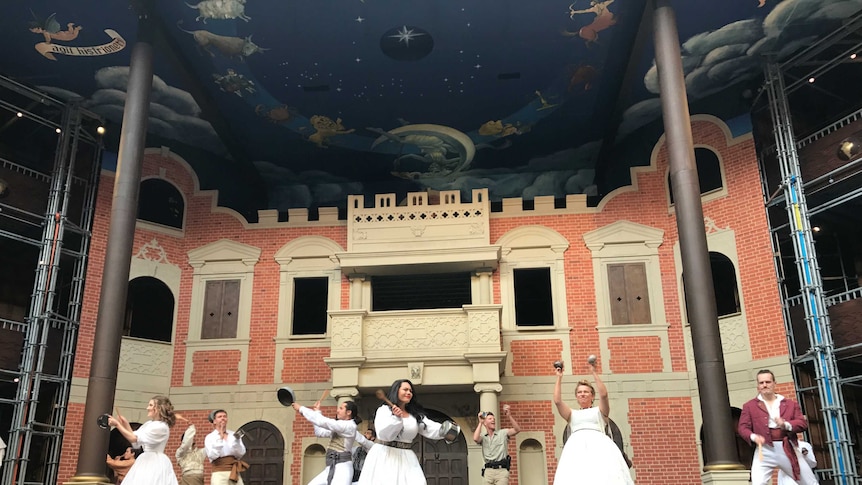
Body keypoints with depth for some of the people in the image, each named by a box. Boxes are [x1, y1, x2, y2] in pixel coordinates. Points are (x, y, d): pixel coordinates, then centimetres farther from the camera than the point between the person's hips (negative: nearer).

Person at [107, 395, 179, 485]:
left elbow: (135, 439, -18)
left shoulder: (162, 427, -16)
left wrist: (117, 424, -12)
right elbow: (135, 443, 13)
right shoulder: (148, 424, 12)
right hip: (146, 462, 9)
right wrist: (126, 424, 7)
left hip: (155, 464, -9)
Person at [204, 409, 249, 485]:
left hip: (234, 474, 3)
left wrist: (236, 439, -15)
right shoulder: (210, 437, 3)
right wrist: (220, 438, -14)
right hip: (219, 474, -3)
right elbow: (212, 455, -13)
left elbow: (241, 453, 0)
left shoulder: (233, 435, 12)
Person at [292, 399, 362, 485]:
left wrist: (301, 409, -9)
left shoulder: (350, 426, -11)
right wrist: (317, 411, 18)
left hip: (342, 468, -10)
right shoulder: (338, 428, 20)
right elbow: (320, 433, 21)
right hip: (330, 468, 10)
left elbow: (323, 422, -15)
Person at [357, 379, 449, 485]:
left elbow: (431, 429, 1)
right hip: (385, 457, -4)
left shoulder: (416, 415, 14)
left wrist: (445, 430, -19)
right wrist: (396, 418, -25)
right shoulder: (384, 410, -1)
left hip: (407, 459, 4)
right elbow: (383, 434, -12)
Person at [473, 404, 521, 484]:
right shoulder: (483, 437, 15)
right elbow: (475, 439, -9)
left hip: (501, 470, -2)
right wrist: (480, 423, 2)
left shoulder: (502, 433, 12)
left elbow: (517, 430, -2)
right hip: (488, 471, 2)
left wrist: (509, 416, -12)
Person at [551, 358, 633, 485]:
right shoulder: (572, 414, 28)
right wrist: (559, 378, 17)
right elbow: (557, 401, 13)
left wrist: (594, 373, 6)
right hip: (577, 447, 1)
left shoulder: (599, 411, 22)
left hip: (598, 445, -1)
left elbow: (604, 394, 3)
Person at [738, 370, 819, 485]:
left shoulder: (790, 404, 15)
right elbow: (743, 427, 3)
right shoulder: (749, 406, 9)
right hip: (765, 450, -2)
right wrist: (753, 436, -19)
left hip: (788, 450, 3)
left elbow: (803, 423, 7)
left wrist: (786, 424, -14)